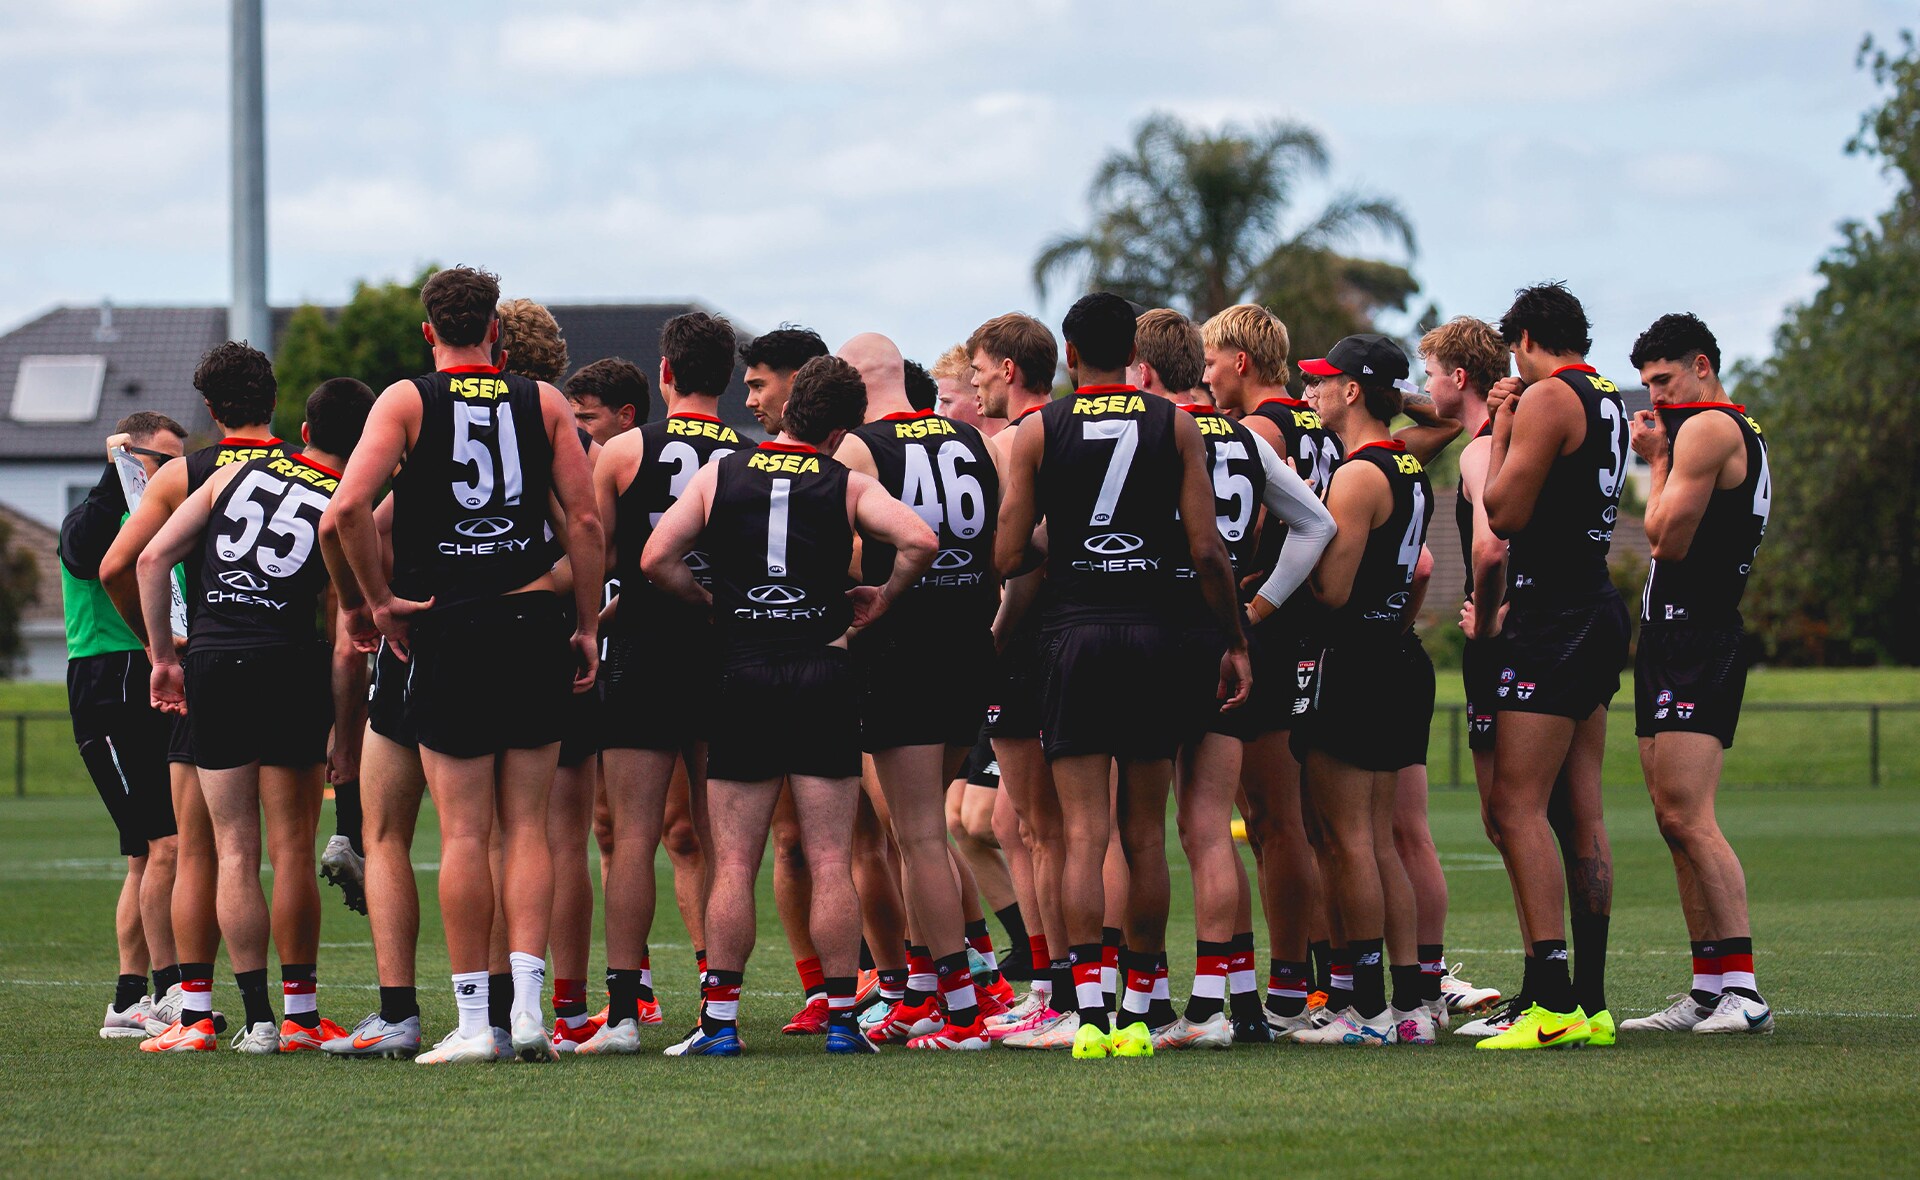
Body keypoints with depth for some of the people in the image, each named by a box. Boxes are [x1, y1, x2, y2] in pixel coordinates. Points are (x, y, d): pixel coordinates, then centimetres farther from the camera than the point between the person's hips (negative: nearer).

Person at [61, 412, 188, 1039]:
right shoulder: (91, 518, -5)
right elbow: (86, 555, -28)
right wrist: (116, 476, -29)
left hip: (157, 698, 9)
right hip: (110, 695, -9)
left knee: (149, 854, 7)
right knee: (167, 843, -15)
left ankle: (128, 1002, 11)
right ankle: (169, 993, -14)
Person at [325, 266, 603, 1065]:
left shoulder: (407, 401, -1)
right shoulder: (543, 402, 6)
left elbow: (348, 507, -14)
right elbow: (586, 520, 1)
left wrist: (379, 600, -2)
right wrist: (586, 625, 8)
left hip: (447, 632, -2)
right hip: (534, 625, 2)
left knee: (463, 832, 0)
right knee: (527, 826, 7)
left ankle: (472, 1021, 0)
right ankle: (528, 1006, -2)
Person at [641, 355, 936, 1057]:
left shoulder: (718, 476, 5)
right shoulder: (847, 485, 1)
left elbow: (656, 559, -4)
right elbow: (919, 540, -13)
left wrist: (711, 602, 12)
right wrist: (880, 600, 4)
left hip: (741, 677, 1)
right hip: (824, 675, -1)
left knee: (733, 863, 2)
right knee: (830, 862, 1)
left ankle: (719, 1022, 0)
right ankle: (841, 1019, 0)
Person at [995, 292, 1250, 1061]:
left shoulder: (1039, 433, 1)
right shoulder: (1175, 427, 4)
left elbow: (1008, 559, -1)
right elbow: (1207, 550, -2)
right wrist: (1234, 642, 7)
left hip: (1074, 636, -1)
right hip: (1153, 636, 1)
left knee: (1083, 833, -3)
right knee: (1146, 837, 10)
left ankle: (1089, 1011, -13)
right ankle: (1141, 1011, 12)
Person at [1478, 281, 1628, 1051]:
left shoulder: (1547, 398, -11)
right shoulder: (1608, 402, 16)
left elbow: (1504, 513, -13)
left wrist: (1500, 431, 0)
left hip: (1552, 617, -9)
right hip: (1598, 608, 9)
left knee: (1518, 808, -11)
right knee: (1583, 813, 9)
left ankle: (1551, 1001, -18)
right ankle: (1592, 1001, 8)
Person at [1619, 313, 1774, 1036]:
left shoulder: (1707, 428, -10)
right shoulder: (1745, 434, 22)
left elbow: (1668, 539, -14)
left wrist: (1657, 462, -3)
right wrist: (1662, 458, 15)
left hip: (1692, 636, -11)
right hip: (1680, 633, 11)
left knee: (1689, 819, -17)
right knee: (1677, 822, 10)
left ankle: (1742, 991, -22)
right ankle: (1709, 993, 10)